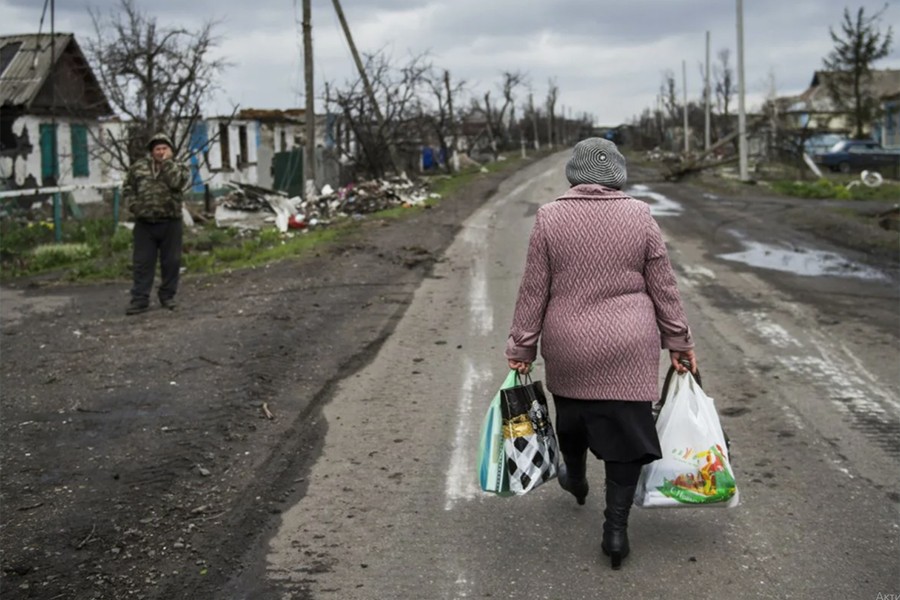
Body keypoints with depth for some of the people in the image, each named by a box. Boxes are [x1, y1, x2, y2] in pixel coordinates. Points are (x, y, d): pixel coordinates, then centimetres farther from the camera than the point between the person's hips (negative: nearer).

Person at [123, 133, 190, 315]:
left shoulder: (178, 167, 4)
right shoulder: (139, 167, 8)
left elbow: (176, 181, -18)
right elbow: (127, 188, 12)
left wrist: (167, 161, -11)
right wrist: (133, 206, -3)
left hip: (170, 222, -1)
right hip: (144, 223, 1)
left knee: (171, 261, 4)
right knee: (142, 262, 0)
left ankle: (167, 296, 18)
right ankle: (140, 300, 3)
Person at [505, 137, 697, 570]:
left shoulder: (550, 217, -6)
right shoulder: (639, 216, -5)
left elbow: (534, 290, -5)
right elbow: (663, 287, -1)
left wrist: (521, 346, 4)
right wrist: (679, 342, 9)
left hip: (569, 348, 1)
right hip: (629, 349, -1)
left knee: (572, 414, 24)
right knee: (626, 431, 6)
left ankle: (575, 480, 48)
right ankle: (616, 528, 6)